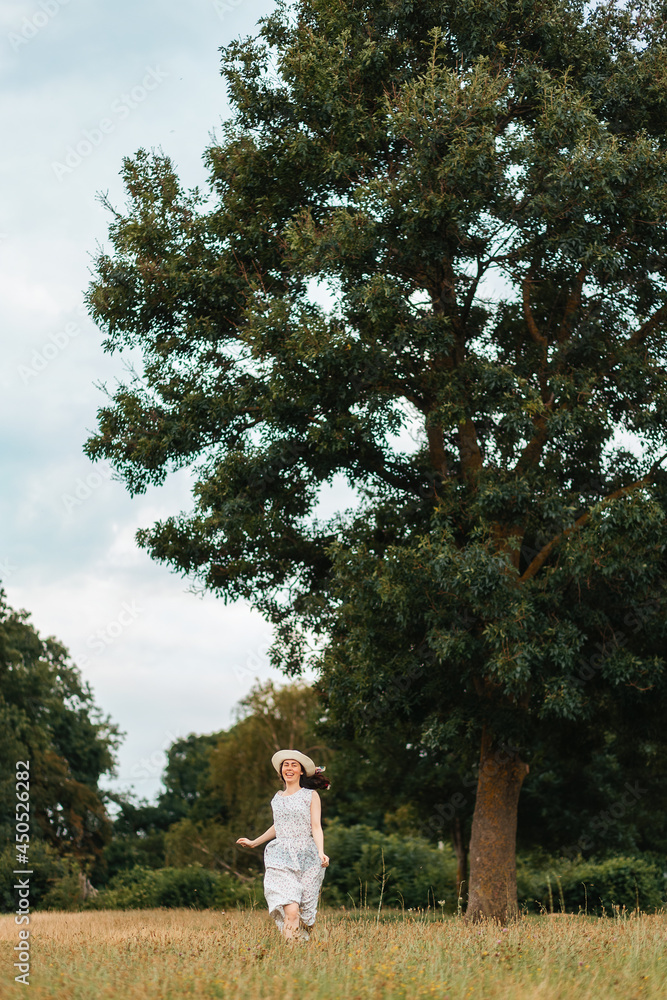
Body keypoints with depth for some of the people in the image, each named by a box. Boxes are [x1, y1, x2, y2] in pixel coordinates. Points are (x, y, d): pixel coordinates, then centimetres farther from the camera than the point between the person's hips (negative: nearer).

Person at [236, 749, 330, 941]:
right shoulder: (277, 798, 15)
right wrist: (254, 842, 38)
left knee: (303, 912, -1)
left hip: (306, 859, -1)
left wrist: (321, 853, -17)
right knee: (290, 910, -18)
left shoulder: (311, 795, 5)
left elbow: (316, 827, -2)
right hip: (281, 860, 1)